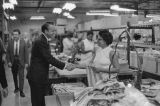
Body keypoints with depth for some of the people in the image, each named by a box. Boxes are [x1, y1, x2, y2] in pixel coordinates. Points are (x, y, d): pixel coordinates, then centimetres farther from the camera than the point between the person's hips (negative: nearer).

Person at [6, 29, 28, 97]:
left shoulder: (23, 42, -6)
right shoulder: (10, 42, -1)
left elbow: (26, 52, -3)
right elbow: (8, 53, 3)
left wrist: (26, 62, -6)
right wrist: (9, 61, -5)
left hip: (20, 61, -2)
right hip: (13, 61, 3)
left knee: (21, 76, -5)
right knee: (14, 76, 14)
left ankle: (21, 91, 1)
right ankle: (16, 88, 32)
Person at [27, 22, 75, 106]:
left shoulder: (42, 40, 11)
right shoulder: (41, 42, -21)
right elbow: (49, 58, -25)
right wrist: (65, 65, -21)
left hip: (40, 76, 10)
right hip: (37, 77, -10)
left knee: (41, 99, 17)